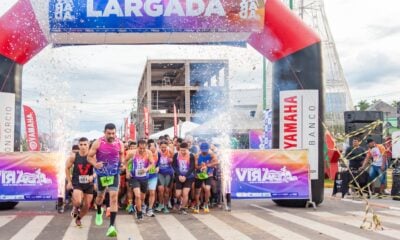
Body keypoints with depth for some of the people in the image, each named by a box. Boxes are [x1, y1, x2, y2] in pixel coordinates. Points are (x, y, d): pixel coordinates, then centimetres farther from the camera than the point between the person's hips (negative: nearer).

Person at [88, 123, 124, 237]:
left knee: (114, 197, -13)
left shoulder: (119, 143, -7)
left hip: (114, 173, 0)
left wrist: (122, 161, -8)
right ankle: (99, 212, 55)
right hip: (102, 174, 0)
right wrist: (95, 164, -26)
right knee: (100, 195, 20)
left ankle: (112, 226, -13)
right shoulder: (98, 143, -14)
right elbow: (89, 156, -7)